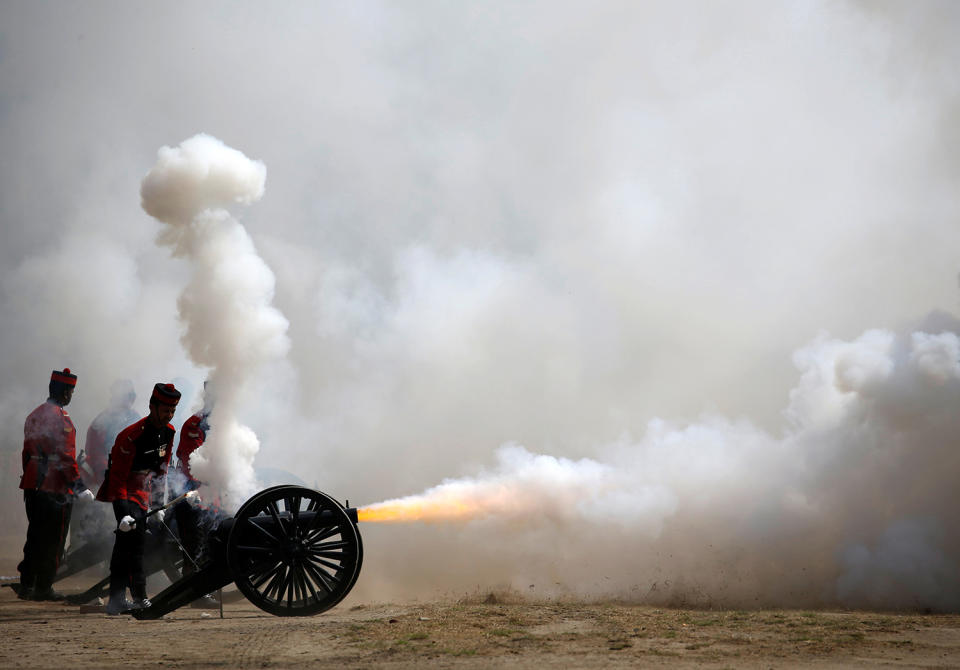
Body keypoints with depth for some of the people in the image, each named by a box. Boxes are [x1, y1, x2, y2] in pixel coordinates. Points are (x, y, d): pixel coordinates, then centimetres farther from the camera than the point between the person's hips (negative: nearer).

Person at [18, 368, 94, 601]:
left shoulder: (34, 415, 13)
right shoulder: (62, 419, -14)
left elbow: (27, 452, 18)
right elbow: (66, 457, -18)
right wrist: (79, 487, -15)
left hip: (33, 487, 8)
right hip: (56, 489, -8)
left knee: (35, 536, 15)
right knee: (53, 539, 1)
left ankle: (26, 585, 18)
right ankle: (44, 588, 5)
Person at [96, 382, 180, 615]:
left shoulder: (169, 432, -2)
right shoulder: (131, 436, -25)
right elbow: (117, 477, -23)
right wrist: (123, 512, -30)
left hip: (143, 492, 8)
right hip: (126, 492, -7)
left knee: (125, 543, 13)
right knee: (132, 534, -19)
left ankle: (117, 600, 20)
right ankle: (139, 597, -16)